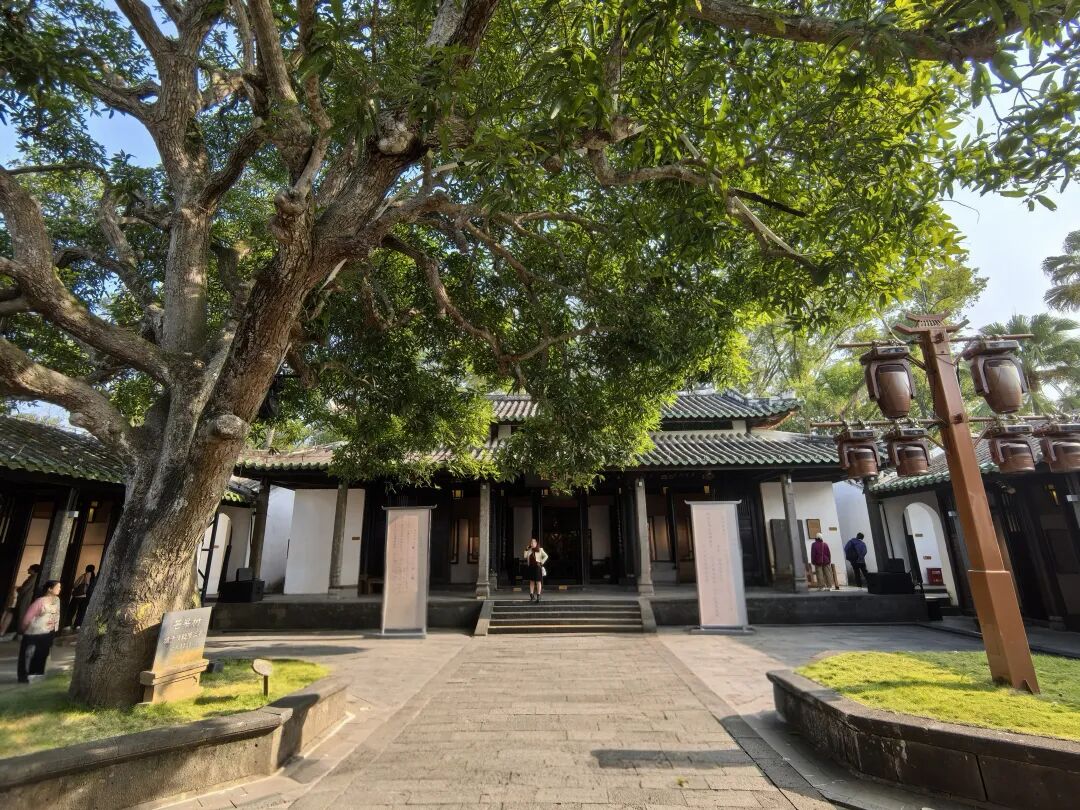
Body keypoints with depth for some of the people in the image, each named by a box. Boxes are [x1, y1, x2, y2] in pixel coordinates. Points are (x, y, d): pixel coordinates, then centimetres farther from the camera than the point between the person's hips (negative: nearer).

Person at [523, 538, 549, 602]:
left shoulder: (540, 550, 0)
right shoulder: (529, 550, 12)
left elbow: (546, 556, -3)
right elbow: (525, 556, 5)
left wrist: (541, 562, -9)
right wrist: (526, 550, -1)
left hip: (537, 567, -5)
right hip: (530, 567, 5)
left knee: (538, 582, -1)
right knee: (531, 582, 9)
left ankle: (538, 596, 3)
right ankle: (531, 596, 15)